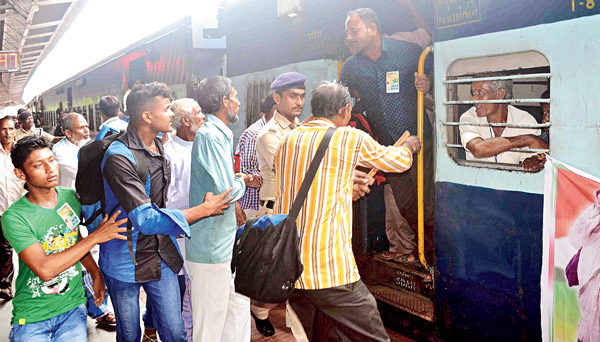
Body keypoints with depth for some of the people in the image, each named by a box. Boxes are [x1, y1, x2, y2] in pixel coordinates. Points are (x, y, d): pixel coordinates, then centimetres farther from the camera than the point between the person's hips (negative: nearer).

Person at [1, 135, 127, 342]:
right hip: (31, 316, -3)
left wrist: (96, 274, 8)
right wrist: (96, 237, -23)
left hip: (73, 307, 3)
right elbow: (44, 269, -25)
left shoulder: (71, 197, -1)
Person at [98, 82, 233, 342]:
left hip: (161, 257, 6)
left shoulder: (159, 147, 4)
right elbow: (145, 220, -27)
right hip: (125, 262, -6)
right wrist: (204, 210, -22)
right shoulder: (118, 157, -23)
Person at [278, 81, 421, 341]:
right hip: (330, 269, -7)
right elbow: (399, 161, 12)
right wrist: (410, 146, 34)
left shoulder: (289, 140, 11)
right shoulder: (351, 139, -4)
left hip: (286, 265, 7)